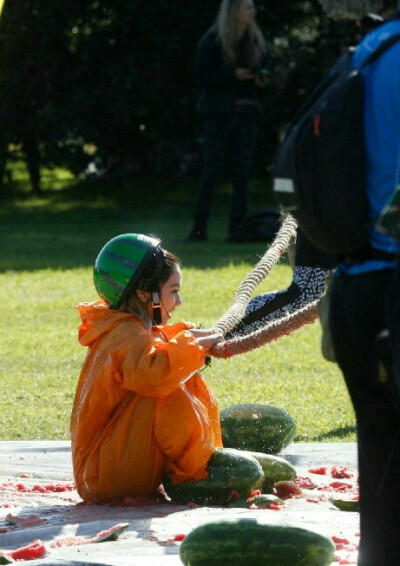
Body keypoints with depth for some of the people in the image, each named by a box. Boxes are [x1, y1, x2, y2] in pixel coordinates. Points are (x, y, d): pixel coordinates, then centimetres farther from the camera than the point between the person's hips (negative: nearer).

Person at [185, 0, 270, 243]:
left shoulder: (256, 41, 10)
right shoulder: (213, 40, -5)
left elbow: (263, 72, 18)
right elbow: (201, 75, -9)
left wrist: (261, 80, -5)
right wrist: (232, 75, -19)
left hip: (247, 112, 4)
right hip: (219, 112, -4)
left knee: (242, 171, 1)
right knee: (212, 170, -5)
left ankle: (237, 228, 4)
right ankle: (199, 227, 2)